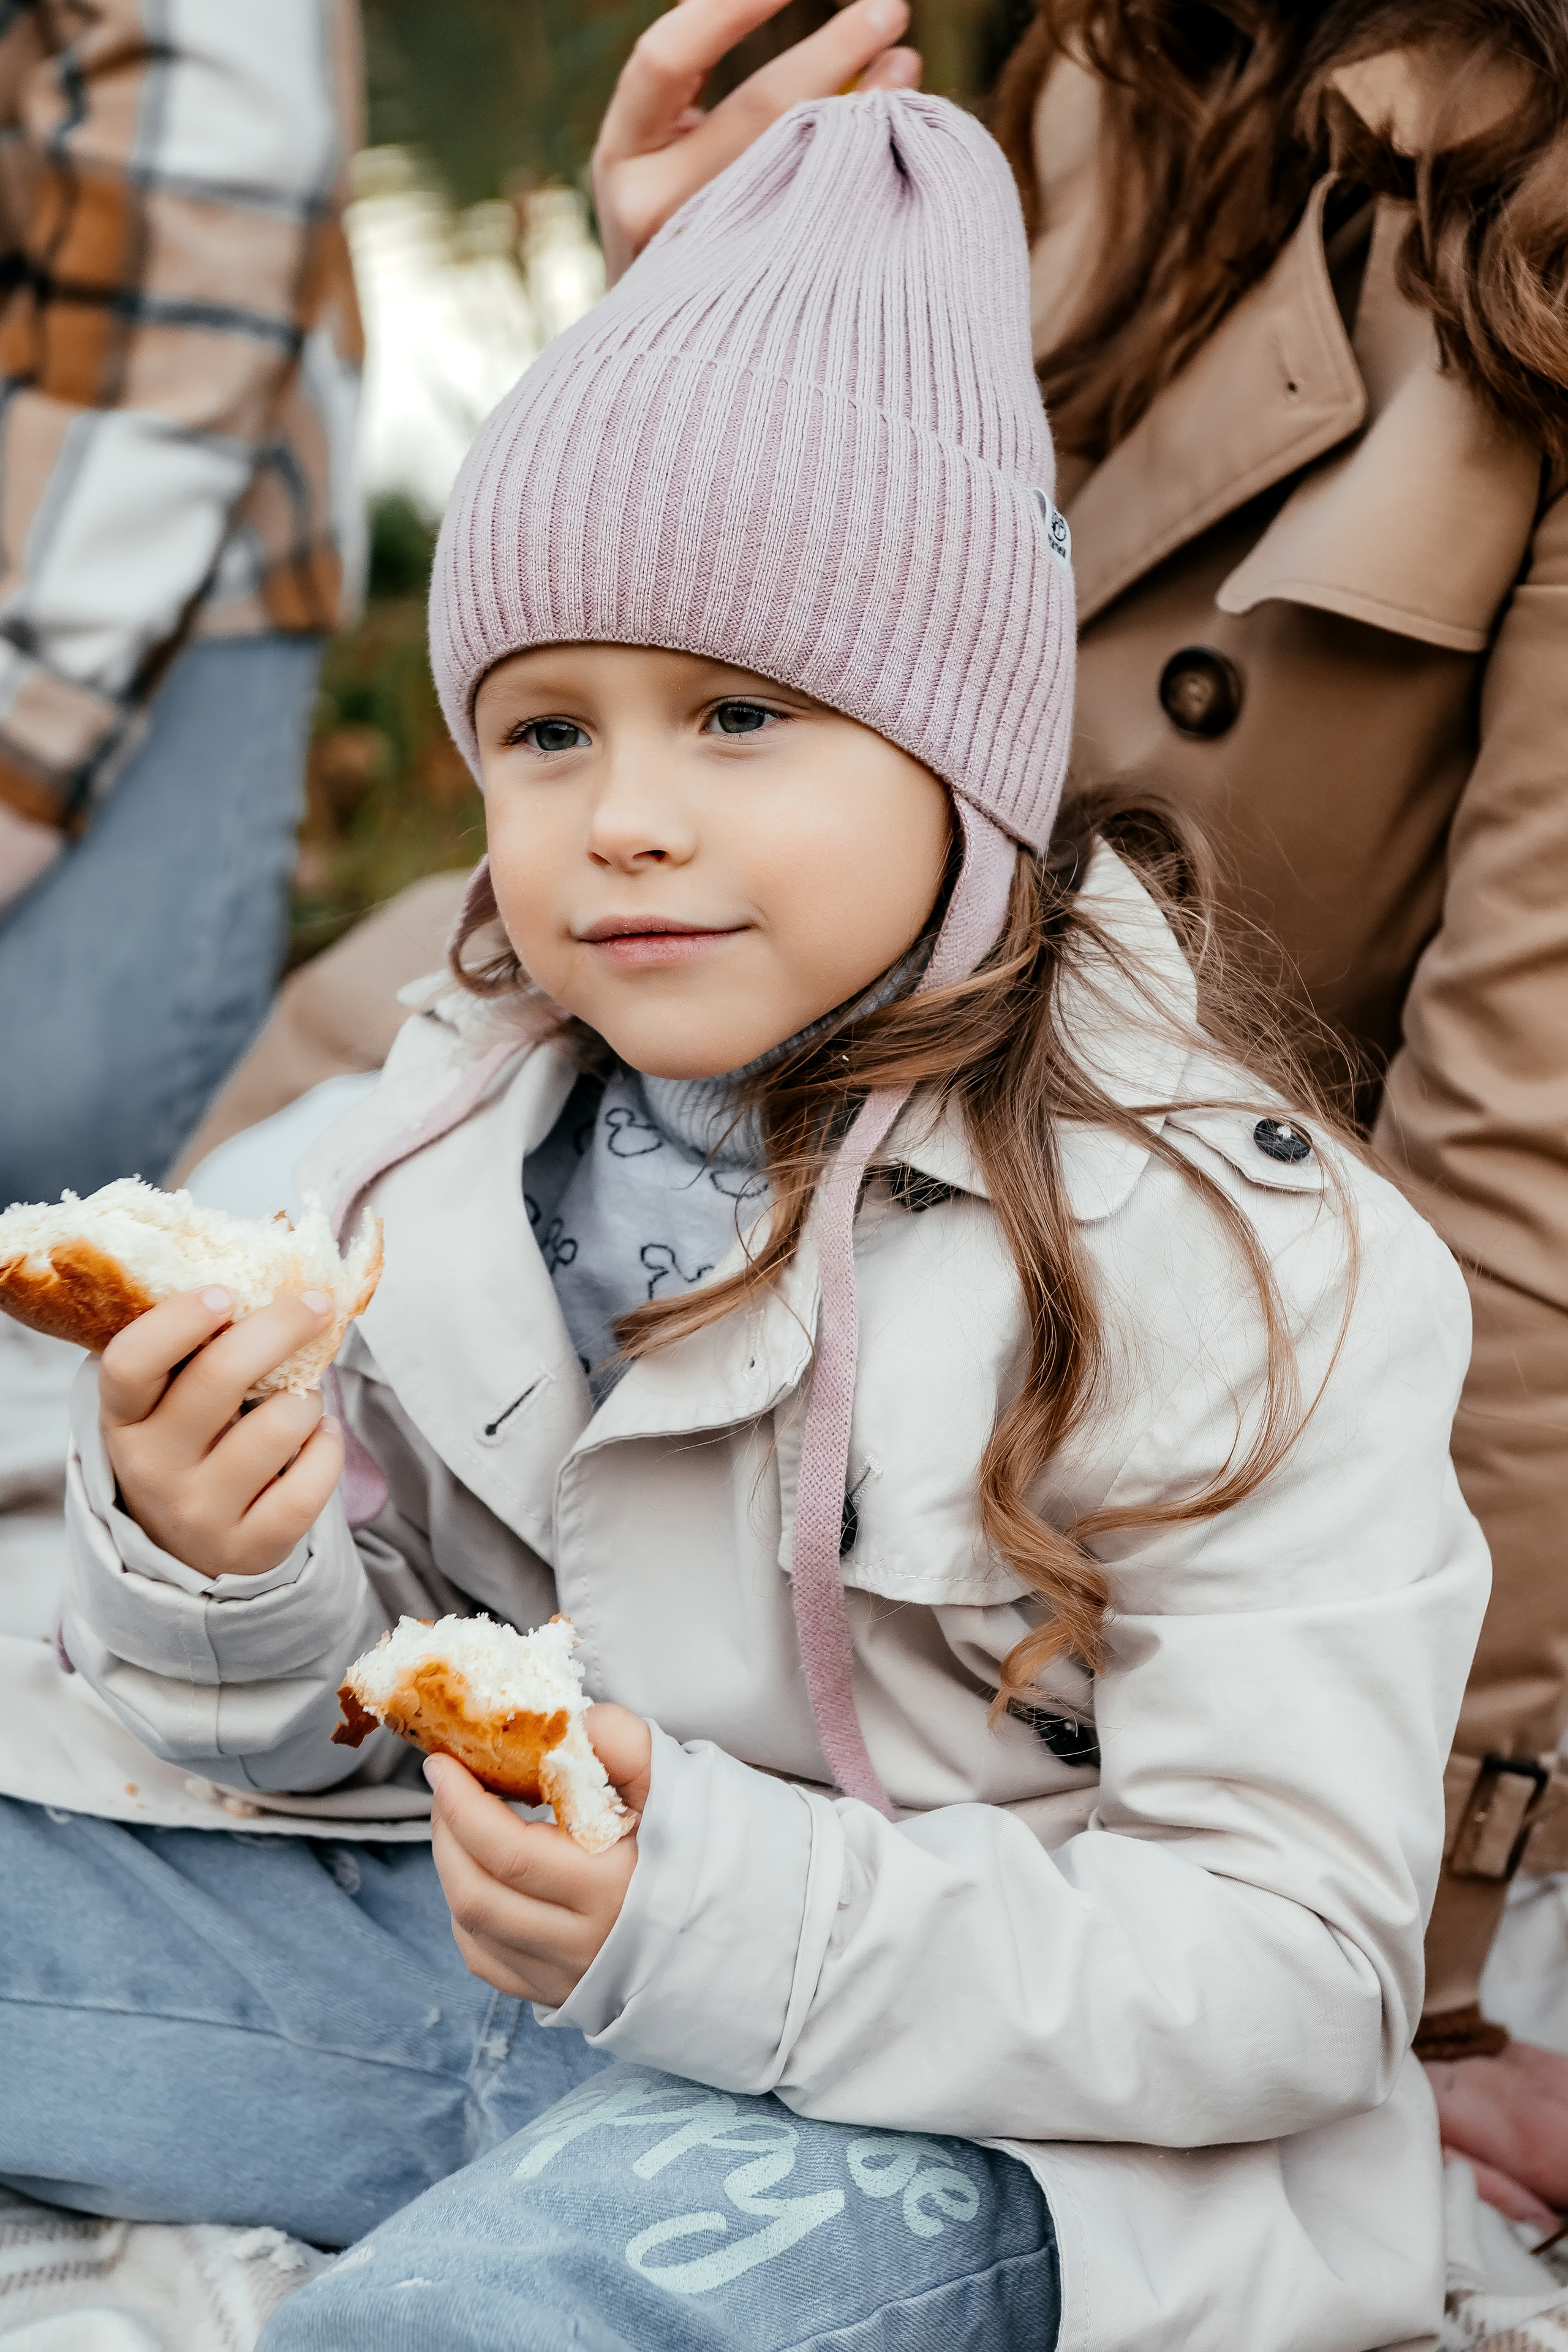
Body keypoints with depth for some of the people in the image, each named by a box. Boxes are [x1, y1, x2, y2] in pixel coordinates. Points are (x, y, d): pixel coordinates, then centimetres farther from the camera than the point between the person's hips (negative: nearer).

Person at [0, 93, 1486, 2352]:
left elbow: (1293, 1971, -17)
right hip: (473, 1937, 6)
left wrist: (719, 1915, -30)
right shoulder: (473, 1131, 1)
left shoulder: (1236, 1264, -17)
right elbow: (327, 1717, 9)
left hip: (946, 2096, -5)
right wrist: (213, 1589, -16)